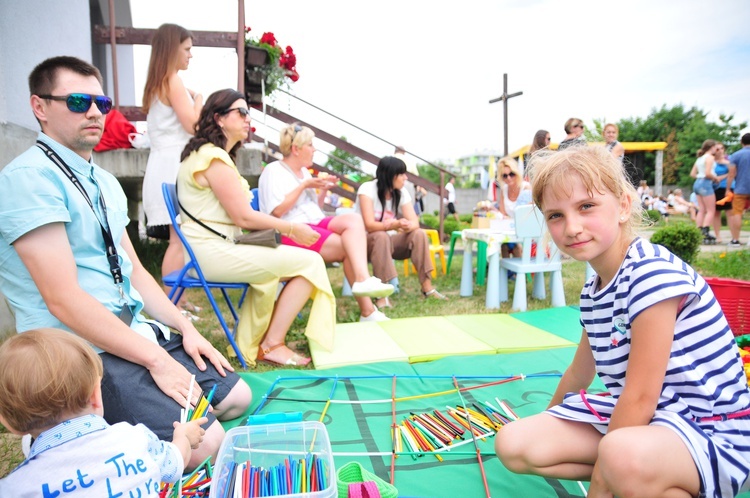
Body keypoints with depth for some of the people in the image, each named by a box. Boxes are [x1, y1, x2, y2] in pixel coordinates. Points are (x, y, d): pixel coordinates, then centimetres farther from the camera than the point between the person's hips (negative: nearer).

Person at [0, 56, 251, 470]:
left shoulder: (105, 183, 14)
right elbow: (63, 298, -22)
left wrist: (186, 329, 4)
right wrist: (156, 360, -21)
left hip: (136, 331, 9)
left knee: (236, 397, 10)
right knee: (204, 443, -18)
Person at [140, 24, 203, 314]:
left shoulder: (157, 83, 21)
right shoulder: (172, 80, -7)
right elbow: (192, 124, -14)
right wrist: (199, 101, 4)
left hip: (167, 165, 10)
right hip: (174, 166, -10)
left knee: (178, 238, 9)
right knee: (179, 238, -11)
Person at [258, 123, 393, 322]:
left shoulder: (304, 171, 21)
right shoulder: (273, 171, -3)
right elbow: (276, 211, -18)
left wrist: (323, 190, 7)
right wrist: (304, 186, -12)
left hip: (316, 224, 7)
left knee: (353, 218, -23)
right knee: (350, 247, -24)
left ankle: (363, 280, -36)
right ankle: (367, 311, -23)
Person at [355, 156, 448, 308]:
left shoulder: (401, 192, -3)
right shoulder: (367, 189, -19)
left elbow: (415, 222, -12)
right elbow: (370, 225, -29)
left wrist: (407, 226, -37)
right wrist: (395, 225, -45)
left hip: (389, 241, 5)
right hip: (365, 241, -5)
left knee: (419, 234, -19)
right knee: (381, 236, -38)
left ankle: (427, 287, -18)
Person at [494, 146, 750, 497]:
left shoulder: (653, 274, -23)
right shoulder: (592, 291, 5)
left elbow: (640, 398, -23)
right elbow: (580, 371, 19)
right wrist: (549, 426, 33)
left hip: (710, 431, -7)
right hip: (628, 418, 7)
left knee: (624, 456, -41)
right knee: (512, 444, -4)